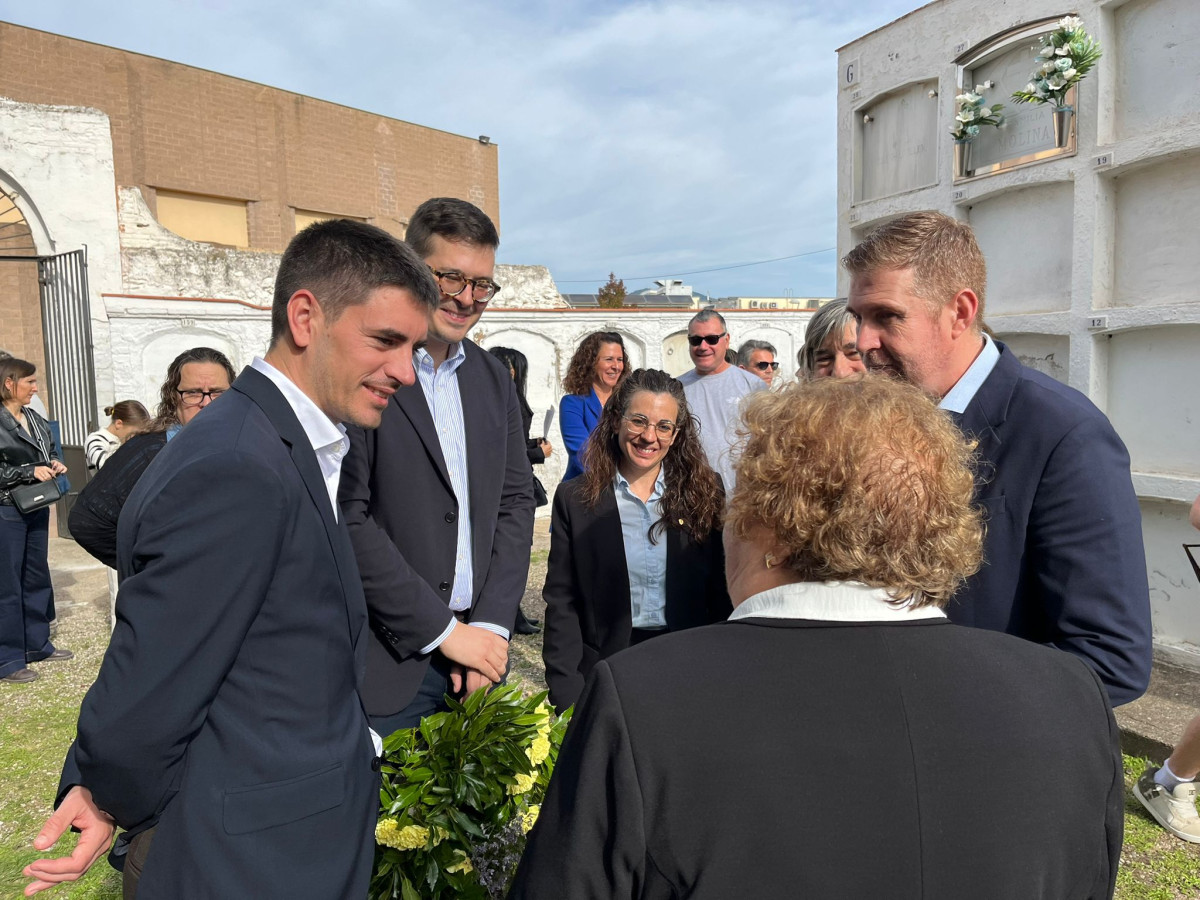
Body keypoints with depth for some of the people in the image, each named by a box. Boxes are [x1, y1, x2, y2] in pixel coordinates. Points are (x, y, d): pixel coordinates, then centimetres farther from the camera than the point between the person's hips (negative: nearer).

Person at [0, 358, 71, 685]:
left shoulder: (35, 419, 8)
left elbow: (50, 451, 21)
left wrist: (54, 463, 2)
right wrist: (30, 472, -21)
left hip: (37, 508, 8)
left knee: (37, 578, 16)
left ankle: (37, 644, 29)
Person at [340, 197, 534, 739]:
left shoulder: (494, 377, 8)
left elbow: (514, 501, 8)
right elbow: (346, 520, -16)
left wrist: (492, 624, -3)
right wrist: (443, 629, -12)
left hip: (479, 650, 5)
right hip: (387, 662, -5)